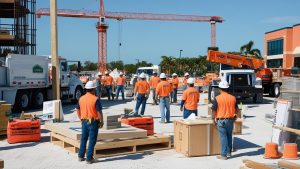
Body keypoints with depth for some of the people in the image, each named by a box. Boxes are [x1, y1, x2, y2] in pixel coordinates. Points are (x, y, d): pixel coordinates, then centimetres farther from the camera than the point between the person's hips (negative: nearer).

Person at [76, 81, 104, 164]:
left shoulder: (81, 98, 3)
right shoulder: (95, 99, -15)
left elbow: (78, 111, 11)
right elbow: (99, 112, -15)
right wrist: (101, 122, -4)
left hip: (84, 121, 6)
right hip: (93, 121, -5)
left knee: (83, 139, 18)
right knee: (92, 140, 3)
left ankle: (81, 156, 26)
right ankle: (89, 158, 7)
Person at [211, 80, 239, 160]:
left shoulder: (217, 98, -11)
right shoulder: (233, 98, 0)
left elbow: (214, 110, -9)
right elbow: (236, 109, 9)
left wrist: (215, 118, 7)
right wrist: (234, 115, 26)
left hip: (221, 120, -4)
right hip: (230, 120, 4)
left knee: (223, 137, 2)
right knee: (229, 136, 18)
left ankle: (224, 154, 5)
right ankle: (229, 152, 31)